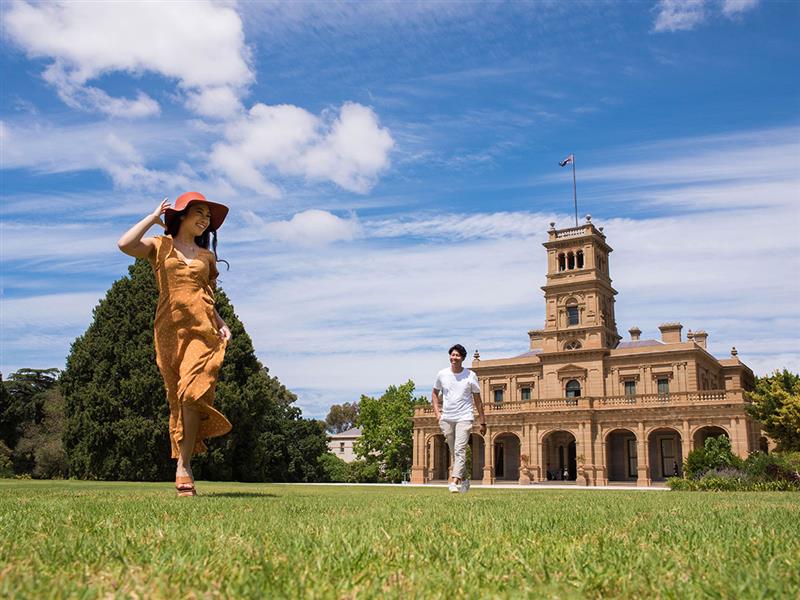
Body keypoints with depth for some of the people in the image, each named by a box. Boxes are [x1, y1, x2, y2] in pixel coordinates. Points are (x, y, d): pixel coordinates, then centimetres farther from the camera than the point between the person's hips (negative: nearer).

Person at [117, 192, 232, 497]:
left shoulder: (207, 256, 20)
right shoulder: (160, 246, 11)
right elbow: (125, 245, -9)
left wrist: (222, 324, 4)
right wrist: (154, 216, 2)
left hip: (202, 328, 1)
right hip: (169, 328, -1)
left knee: (193, 393, -16)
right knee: (178, 400, 1)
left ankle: (184, 466, -11)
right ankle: (183, 466, 9)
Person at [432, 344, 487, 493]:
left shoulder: (470, 376, -1)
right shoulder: (442, 374, 4)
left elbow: (477, 400, 5)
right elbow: (435, 393, 19)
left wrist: (483, 422, 4)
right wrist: (437, 411, 5)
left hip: (464, 418, -3)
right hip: (446, 418, 3)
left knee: (460, 450, -16)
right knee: (453, 452, 11)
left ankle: (454, 482, -24)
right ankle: (463, 479, 28)